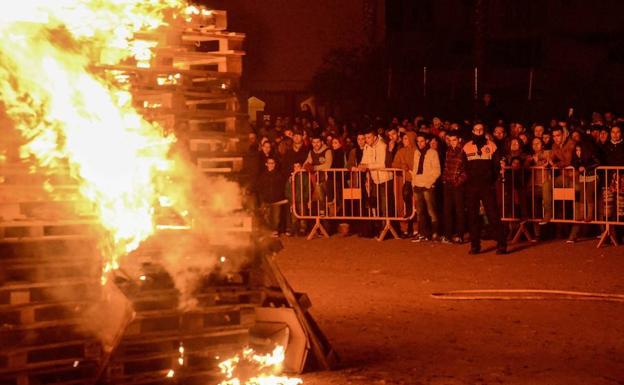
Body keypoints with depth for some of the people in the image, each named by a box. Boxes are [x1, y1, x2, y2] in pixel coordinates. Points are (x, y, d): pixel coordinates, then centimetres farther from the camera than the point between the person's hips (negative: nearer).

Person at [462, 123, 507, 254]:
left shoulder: (491, 146, 5)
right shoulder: (467, 147, 9)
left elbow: (496, 165, 7)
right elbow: (464, 167, 14)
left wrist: (492, 180, 0)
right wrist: (468, 178, 4)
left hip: (487, 186, -2)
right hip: (471, 187, 2)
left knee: (493, 214, -8)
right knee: (472, 216, 4)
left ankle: (501, 244, -6)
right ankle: (475, 245, 10)